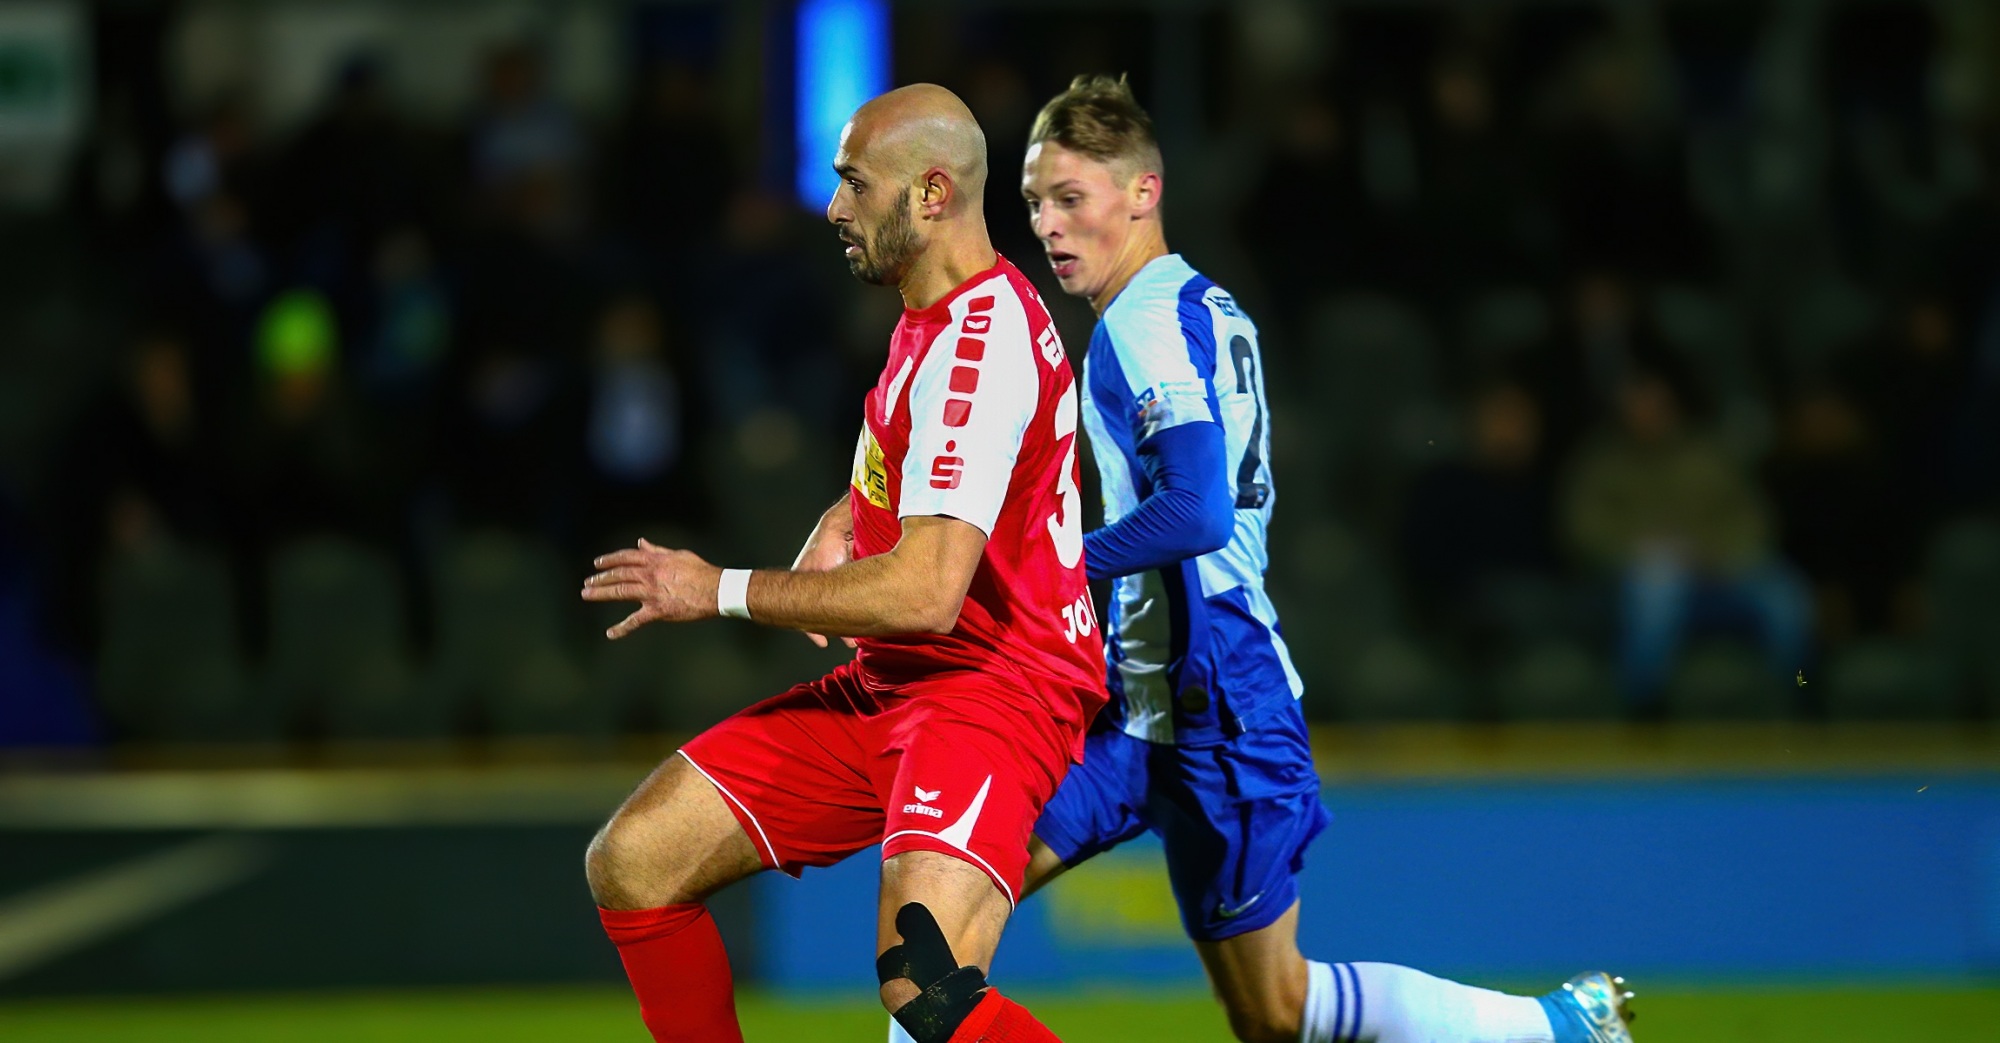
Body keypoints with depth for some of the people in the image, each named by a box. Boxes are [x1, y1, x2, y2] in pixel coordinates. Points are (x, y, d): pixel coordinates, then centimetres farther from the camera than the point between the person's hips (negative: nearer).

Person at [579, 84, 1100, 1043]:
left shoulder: (979, 342, -20)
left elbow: (924, 594, -26)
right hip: (888, 684, 10)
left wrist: (723, 592, -15)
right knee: (630, 863, 3)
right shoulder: (933, 319, 12)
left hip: (991, 687, -10)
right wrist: (840, 525, 12)